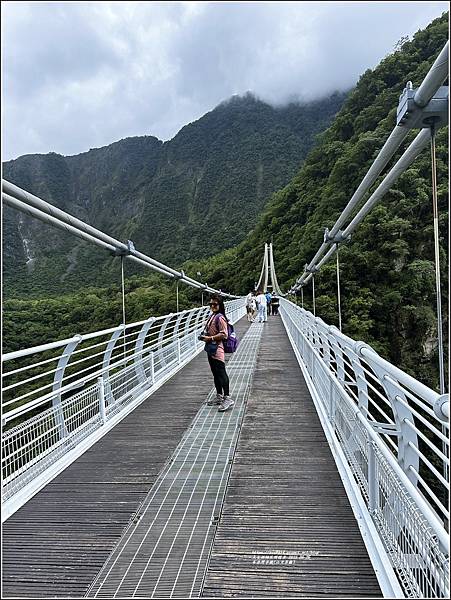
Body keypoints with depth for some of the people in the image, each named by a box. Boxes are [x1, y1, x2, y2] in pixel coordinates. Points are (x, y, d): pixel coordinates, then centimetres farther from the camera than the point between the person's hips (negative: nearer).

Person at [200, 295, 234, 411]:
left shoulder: (220, 318, -14)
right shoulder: (211, 316, 14)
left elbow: (223, 334, -20)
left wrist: (210, 338, -18)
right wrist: (204, 337, 8)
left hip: (217, 349, -10)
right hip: (210, 349, 10)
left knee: (221, 373, -9)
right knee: (215, 373, 16)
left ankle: (227, 398, -6)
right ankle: (219, 396, 27)